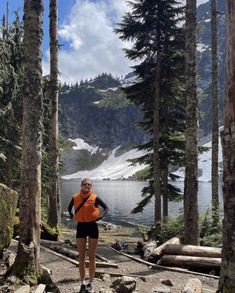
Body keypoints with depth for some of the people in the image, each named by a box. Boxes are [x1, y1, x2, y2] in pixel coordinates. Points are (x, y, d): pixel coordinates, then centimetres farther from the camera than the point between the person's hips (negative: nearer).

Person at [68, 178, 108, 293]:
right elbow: (70, 208, 17)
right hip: (81, 227, 2)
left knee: (91, 257, 7)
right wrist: (72, 216, 2)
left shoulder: (95, 198, -9)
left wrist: (100, 216, -10)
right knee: (81, 257, 7)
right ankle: (82, 284, 18)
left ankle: (90, 283, 19)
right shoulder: (75, 197, -2)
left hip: (92, 226, -2)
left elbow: (106, 208, 2)